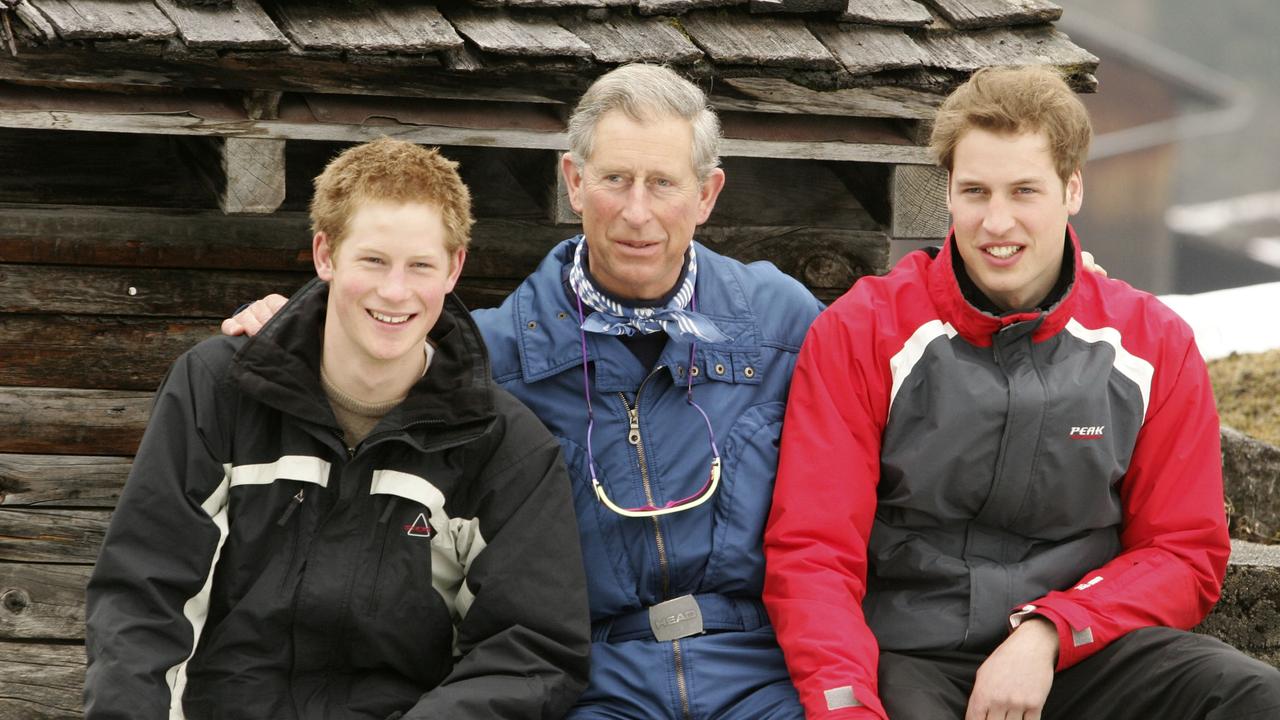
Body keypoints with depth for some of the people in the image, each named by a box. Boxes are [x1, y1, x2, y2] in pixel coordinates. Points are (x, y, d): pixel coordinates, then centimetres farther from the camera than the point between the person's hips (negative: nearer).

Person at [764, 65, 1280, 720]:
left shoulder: (1153, 346, 8)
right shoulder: (860, 334, 2)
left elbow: (1183, 554, 9)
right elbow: (811, 554, -3)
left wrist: (1047, 632, -9)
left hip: (1077, 656, 3)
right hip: (906, 658, -2)